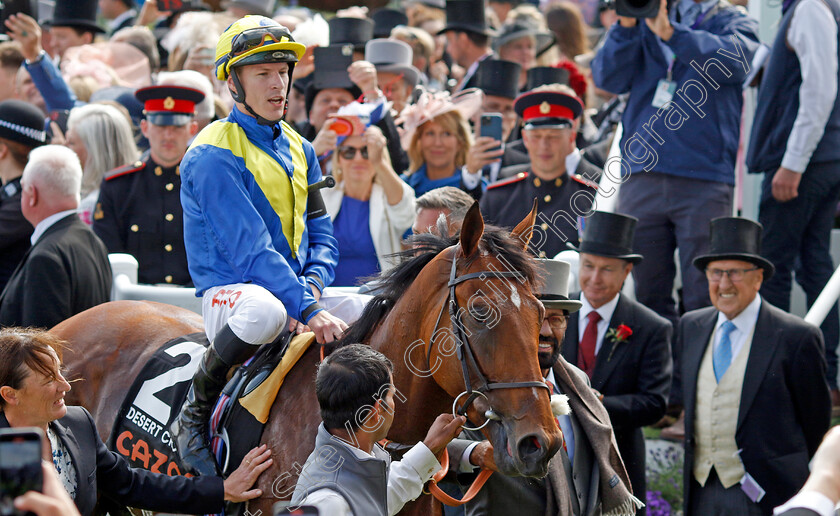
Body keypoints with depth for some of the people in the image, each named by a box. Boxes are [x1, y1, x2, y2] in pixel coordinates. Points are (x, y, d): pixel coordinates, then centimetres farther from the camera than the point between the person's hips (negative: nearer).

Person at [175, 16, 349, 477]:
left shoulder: (298, 149, 14)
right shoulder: (213, 157, -12)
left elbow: (320, 235, 15)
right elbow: (250, 251, -21)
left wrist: (312, 286, -8)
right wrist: (307, 309, -30)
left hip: (294, 290, 8)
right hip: (230, 294, -8)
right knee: (264, 311, -42)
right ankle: (195, 410, -17)